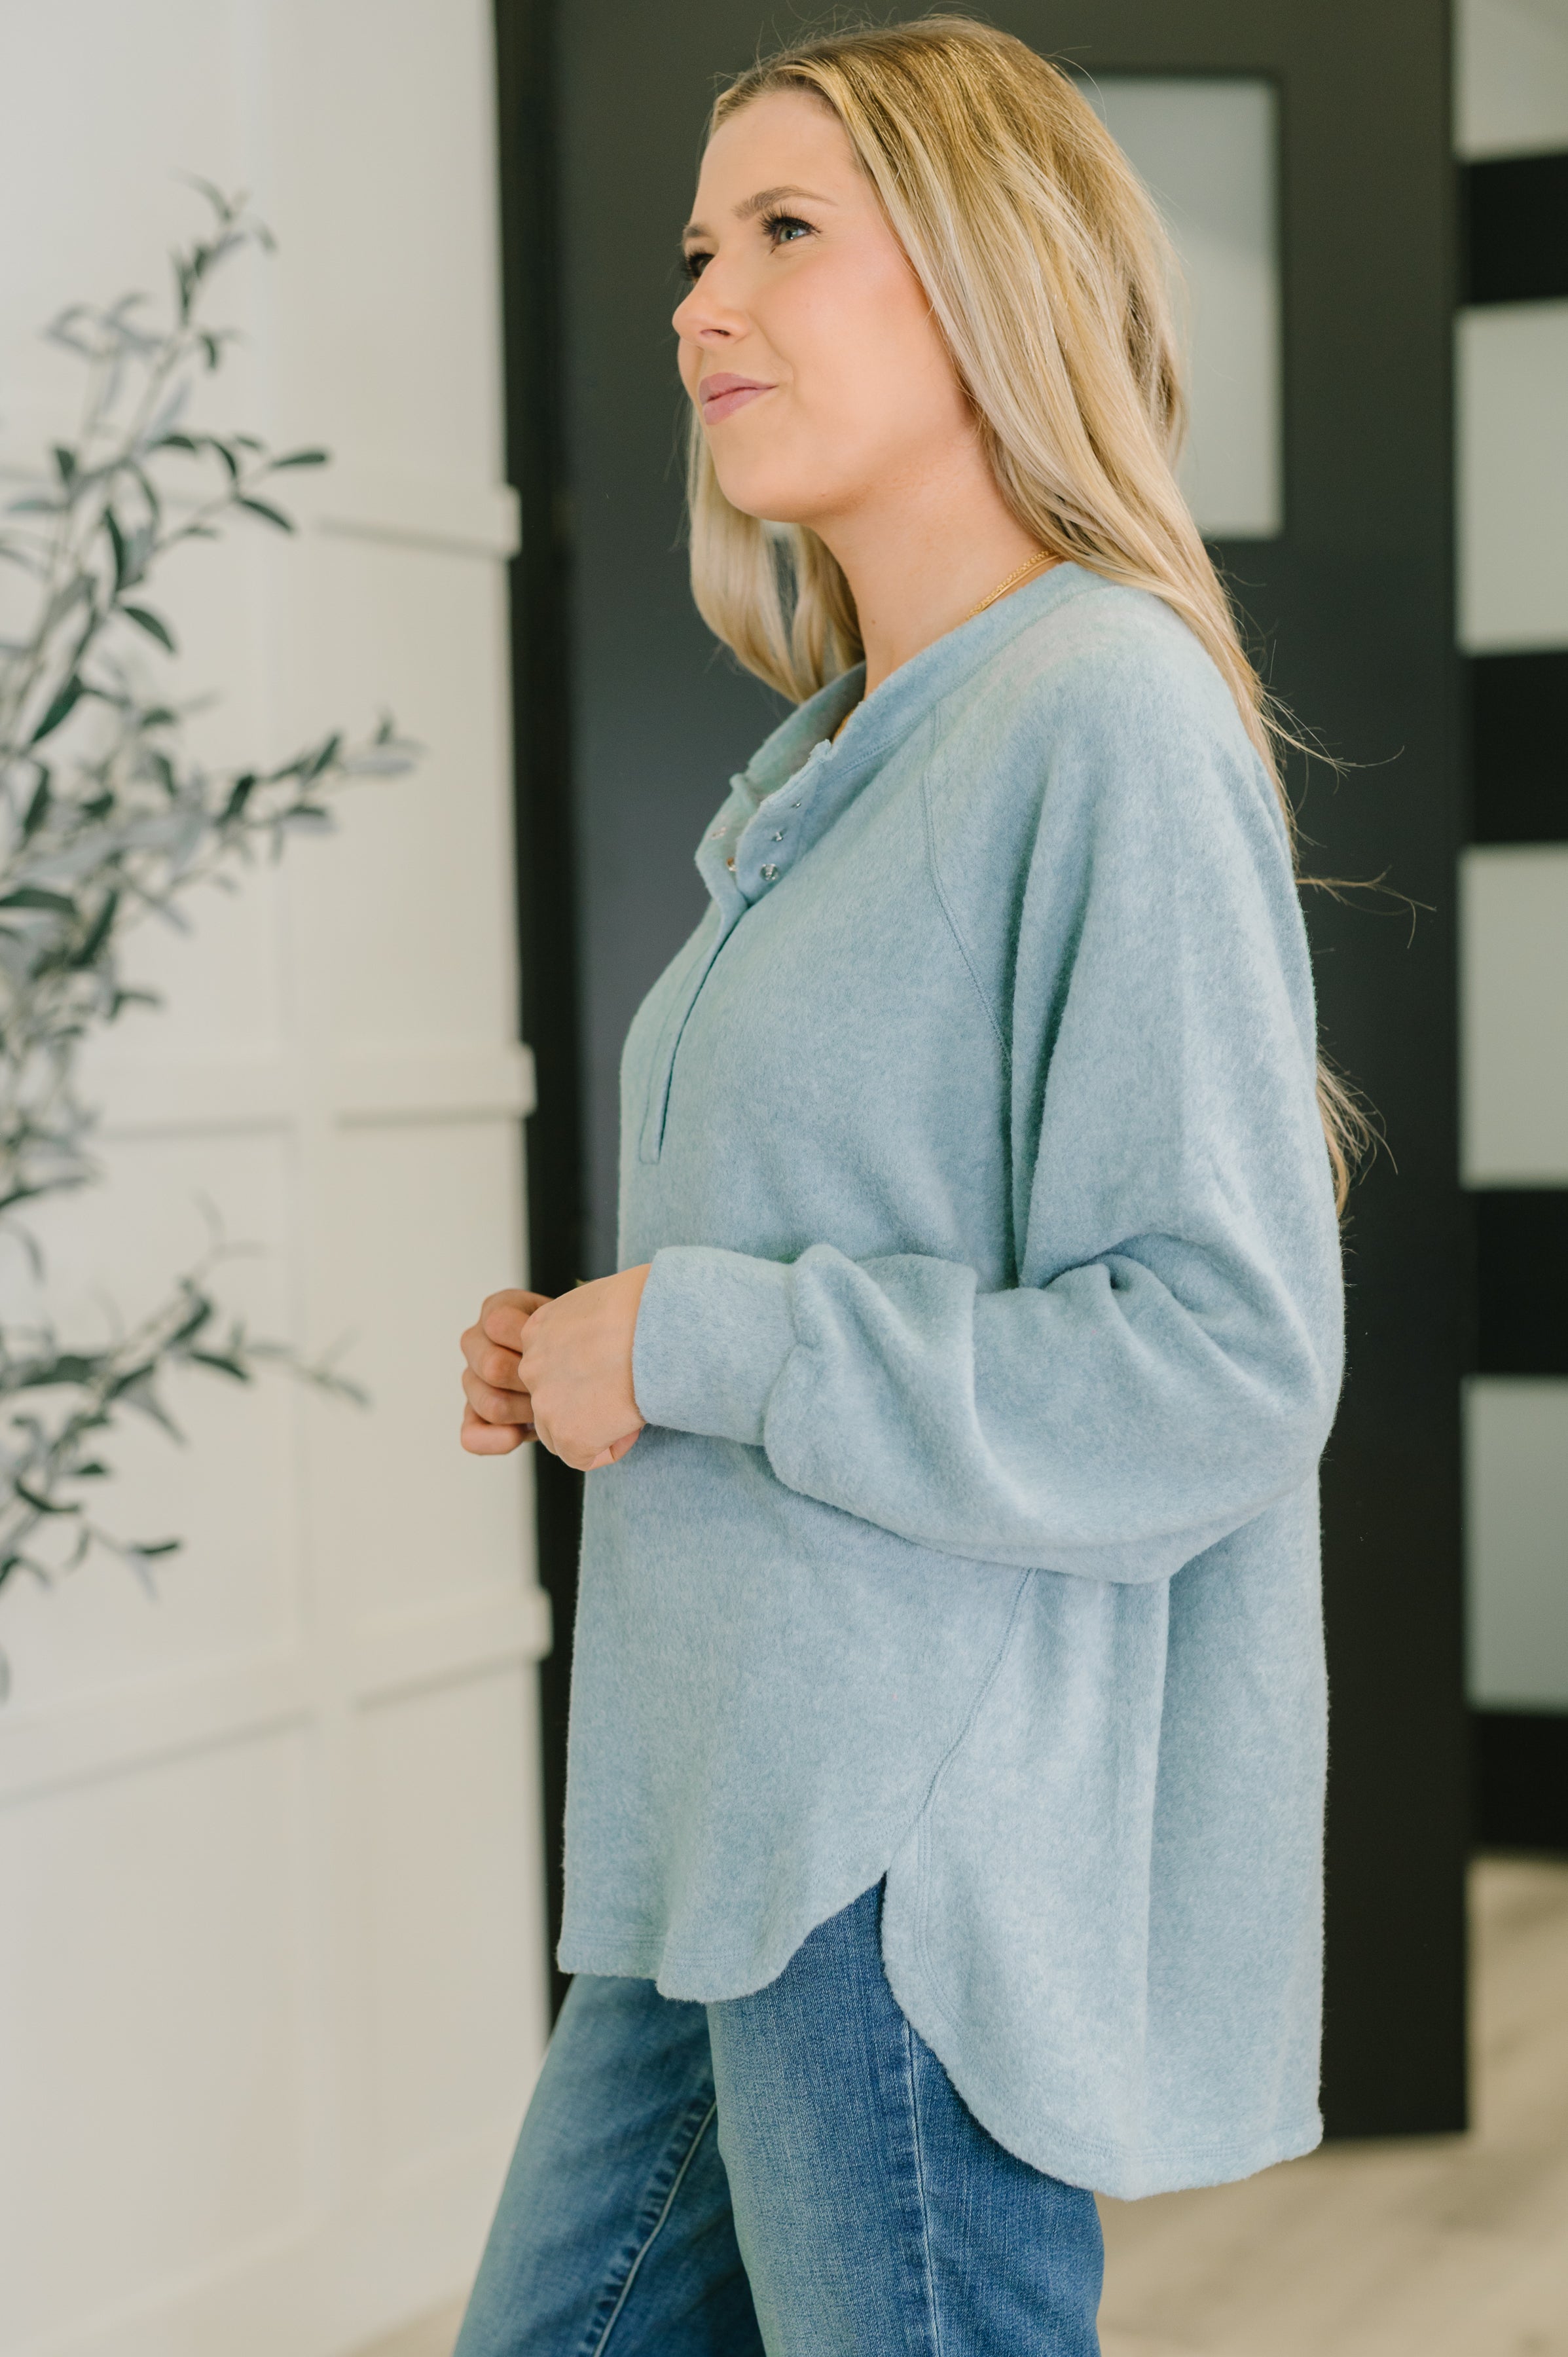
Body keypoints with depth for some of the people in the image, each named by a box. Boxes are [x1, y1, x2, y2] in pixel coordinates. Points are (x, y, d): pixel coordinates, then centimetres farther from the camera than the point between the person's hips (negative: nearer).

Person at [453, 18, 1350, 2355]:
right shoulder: (849, 757, 14)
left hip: (938, 1851, -9)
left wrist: (693, 1338, -16)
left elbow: (1220, 1362, -21)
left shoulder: (1111, 709, -15)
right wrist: (584, 1356, 6)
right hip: (743, 1827, 9)